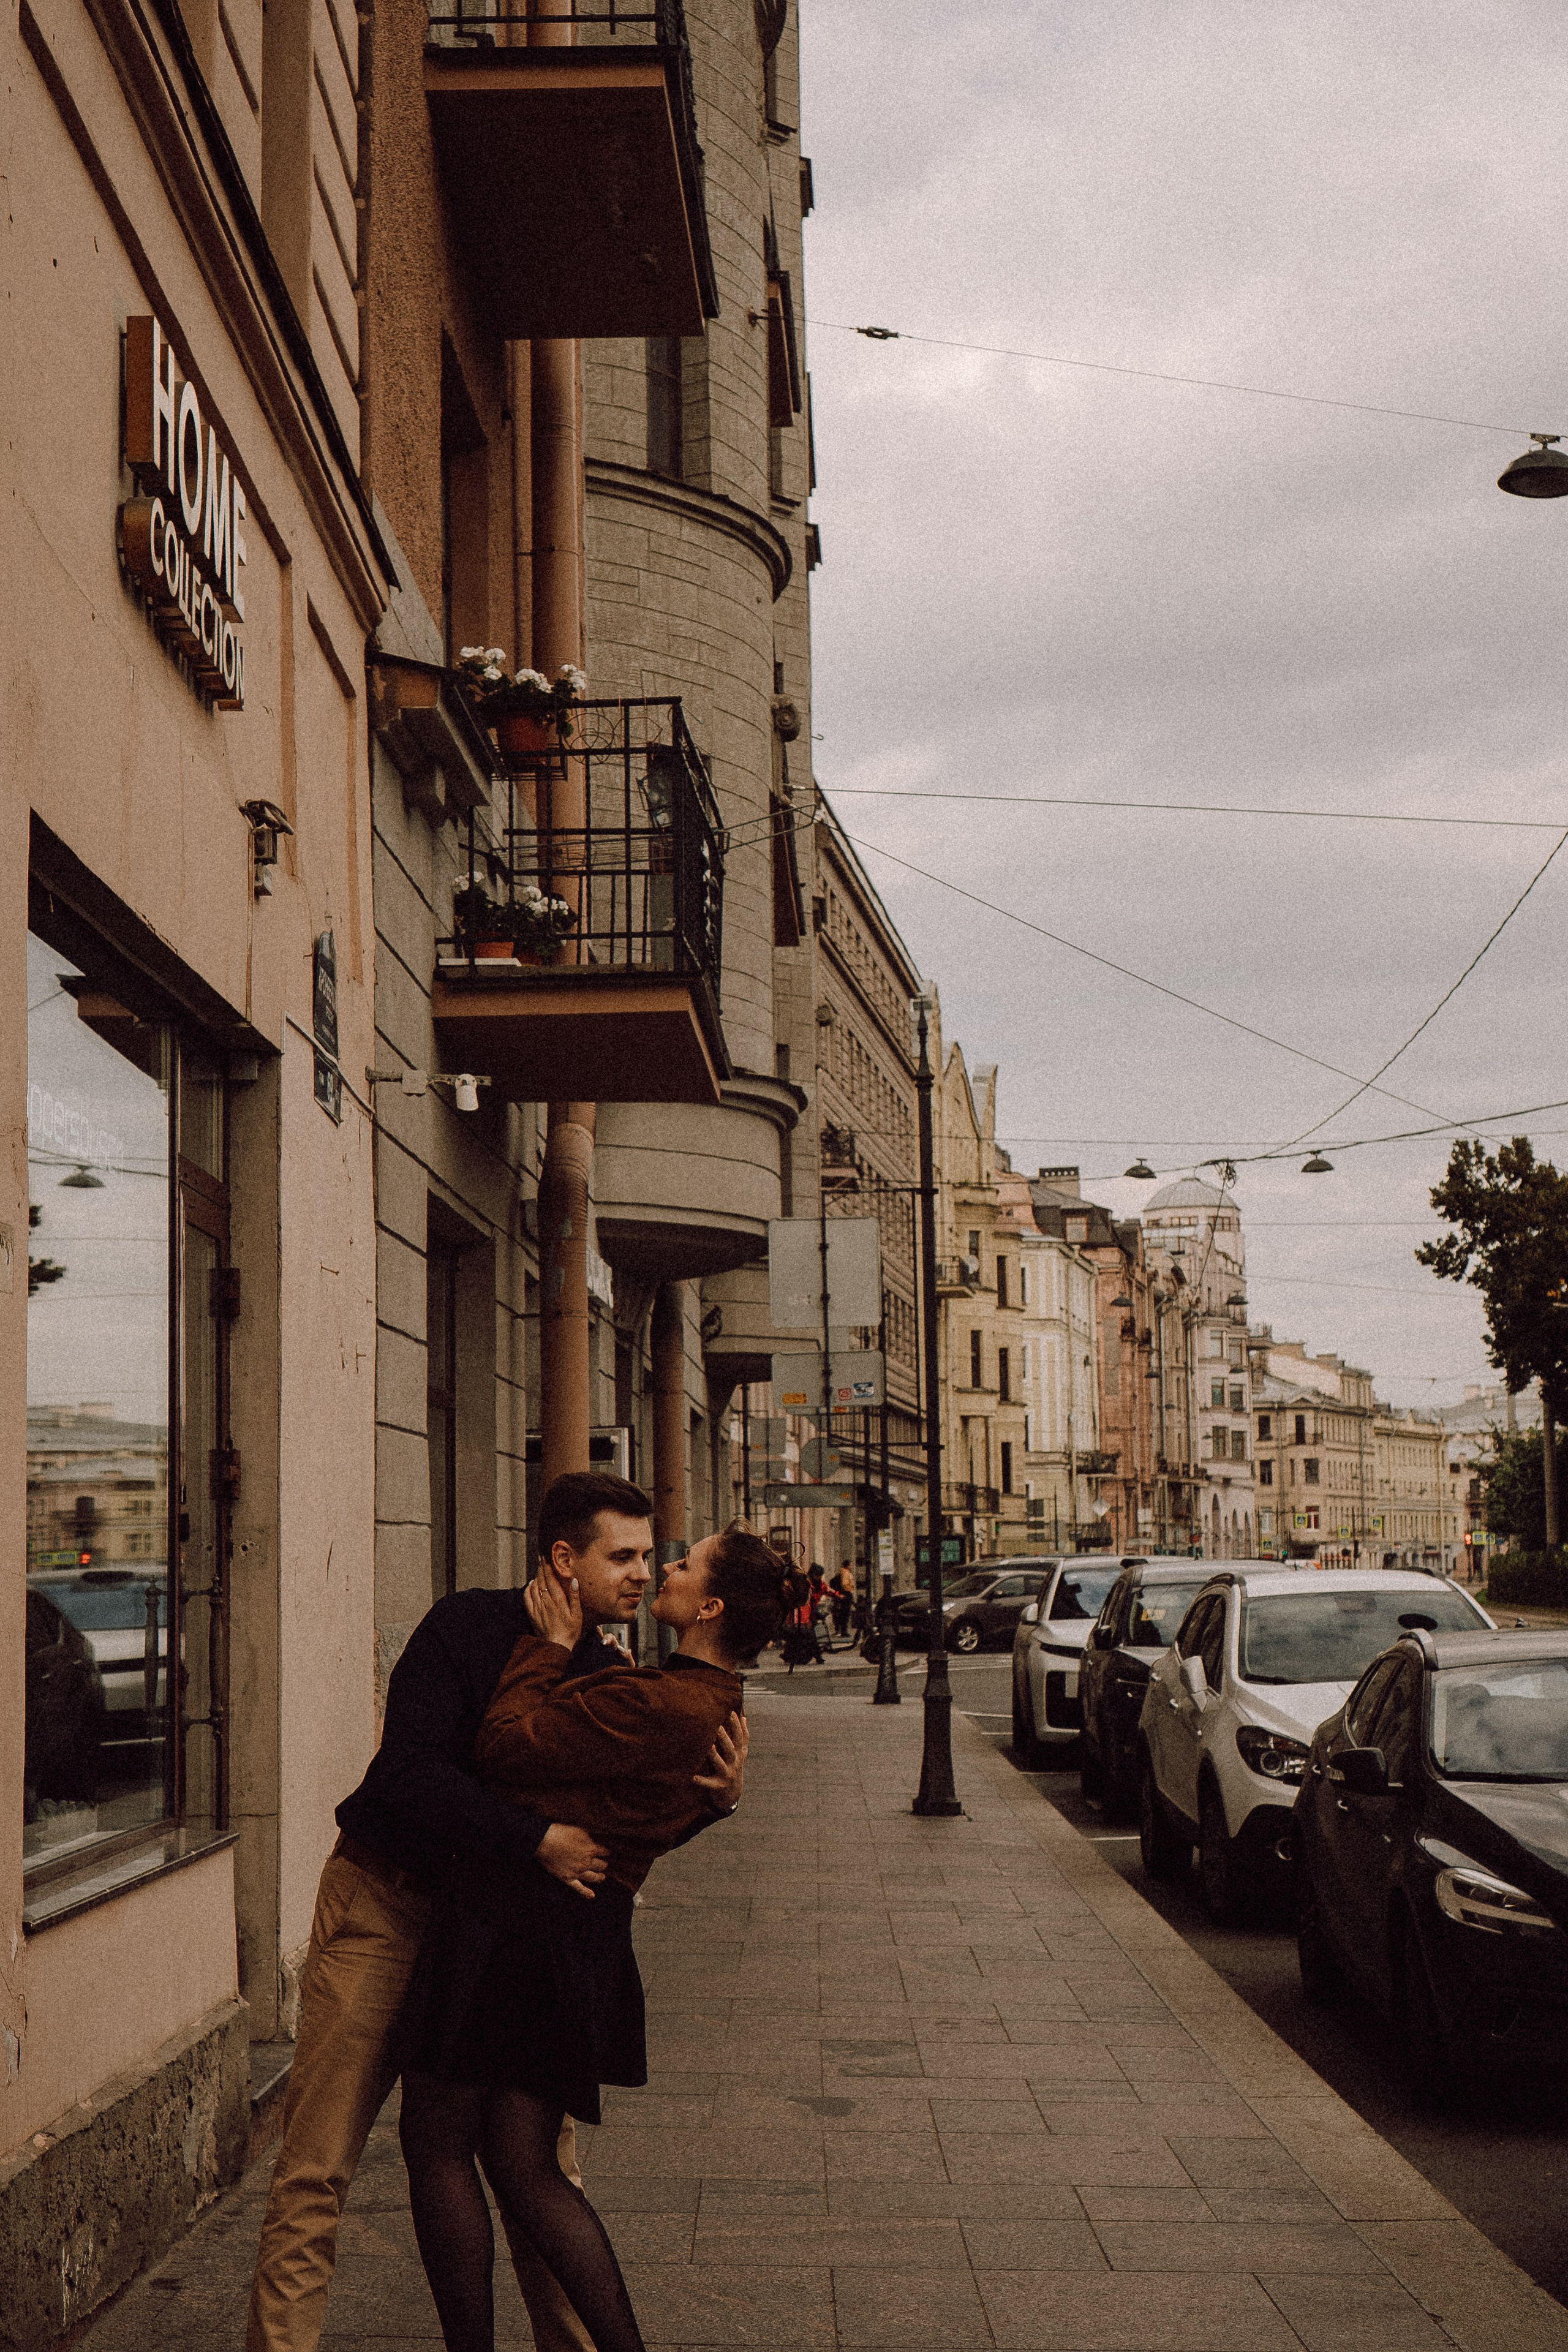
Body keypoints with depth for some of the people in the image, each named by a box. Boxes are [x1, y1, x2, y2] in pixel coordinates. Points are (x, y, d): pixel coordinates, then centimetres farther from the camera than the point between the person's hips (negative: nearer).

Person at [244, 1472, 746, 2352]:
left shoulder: (608, 1675, 2)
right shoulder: (467, 1628, -15)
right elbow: (409, 1775, -26)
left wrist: (715, 1795, -15)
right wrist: (539, 1840, -31)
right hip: (388, 1905, -4)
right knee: (317, 2168, -4)